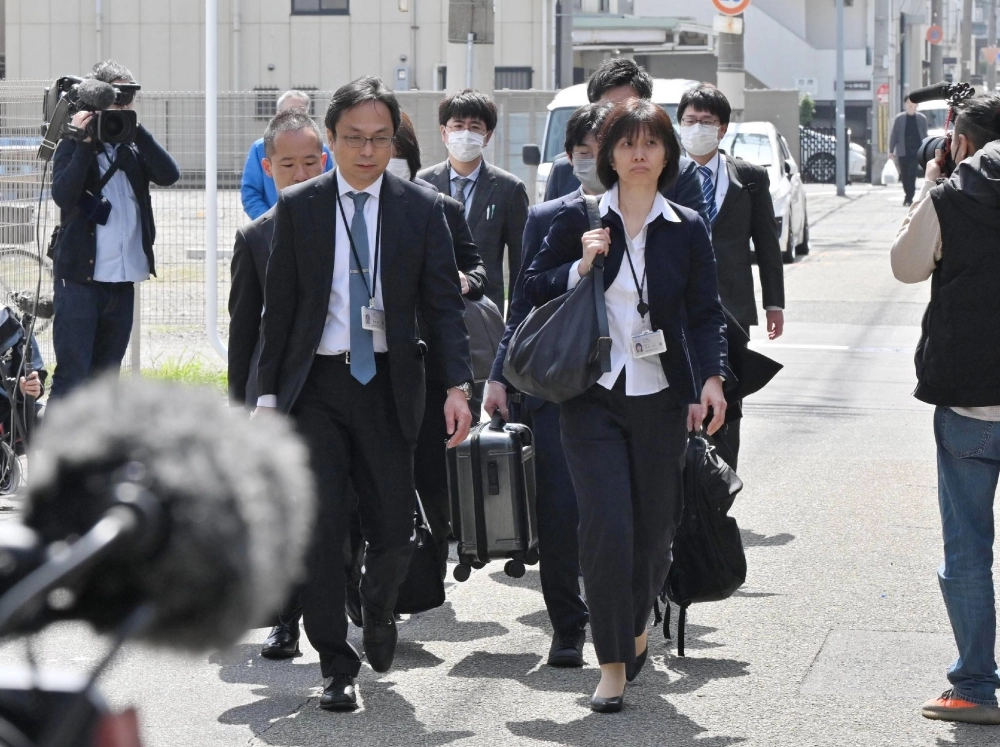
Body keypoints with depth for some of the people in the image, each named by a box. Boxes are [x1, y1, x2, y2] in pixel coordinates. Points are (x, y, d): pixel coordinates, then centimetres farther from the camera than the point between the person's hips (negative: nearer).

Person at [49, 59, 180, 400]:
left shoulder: (134, 148, 10)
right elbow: (63, 194, -17)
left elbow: (168, 175, -7)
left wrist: (137, 130, -12)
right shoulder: (74, 147, -2)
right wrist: (85, 144, -18)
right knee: (71, 378, -8)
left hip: (124, 279, 5)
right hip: (80, 279, -5)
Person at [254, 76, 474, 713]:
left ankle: (379, 610, 37)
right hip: (316, 383, 0)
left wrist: (458, 385, -12)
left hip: (389, 385, 0)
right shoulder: (298, 208, 3)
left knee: (395, 529, 3)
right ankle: (337, 664, 4)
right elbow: (279, 308, 6)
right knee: (322, 524, -7)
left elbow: (444, 304, 0)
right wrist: (268, 393, 1)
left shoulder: (422, 210, 3)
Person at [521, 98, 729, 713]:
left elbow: (706, 313, 7)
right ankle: (612, 664, 0)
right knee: (607, 527, -11)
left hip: (661, 397, 1)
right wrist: (580, 266, -11)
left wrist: (712, 377, -7)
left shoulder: (687, 229, 5)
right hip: (593, 397, -1)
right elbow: (534, 288, 6)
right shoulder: (579, 219, 2)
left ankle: (636, 626, 36)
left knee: (655, 529, 6)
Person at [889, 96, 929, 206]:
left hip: (916, 151, -1)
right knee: (904, 175, 6)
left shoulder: (922, 118, 5)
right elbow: (893, 135, 4)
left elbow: (925, 136, 9)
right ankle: (908, 195, 22)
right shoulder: (899, 118, 3)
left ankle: (909, 198, -11)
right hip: (903, 151, 1)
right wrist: (891, 150, 1)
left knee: (912, 175, -11)